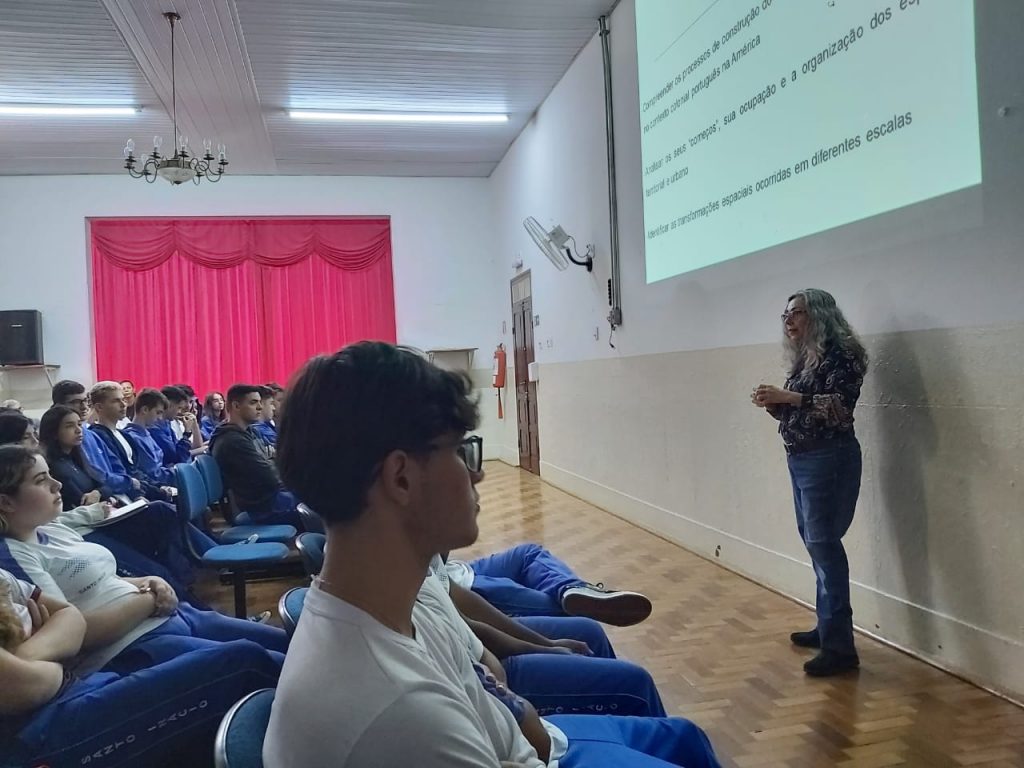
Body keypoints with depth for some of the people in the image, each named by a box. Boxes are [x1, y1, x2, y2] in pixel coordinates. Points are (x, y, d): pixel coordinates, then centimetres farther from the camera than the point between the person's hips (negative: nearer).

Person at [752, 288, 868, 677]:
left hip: (829, 459, -9)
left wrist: (789, 396, -24)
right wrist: (773, 403, -1)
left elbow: (840, 406, -21)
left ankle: (840, 646, -6)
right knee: (815, 543, 12)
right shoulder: (803, 359, 15)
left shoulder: (840, 353, -10)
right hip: (800, 460, 9)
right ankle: (827, 627, 23)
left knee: (824, 544, -10)